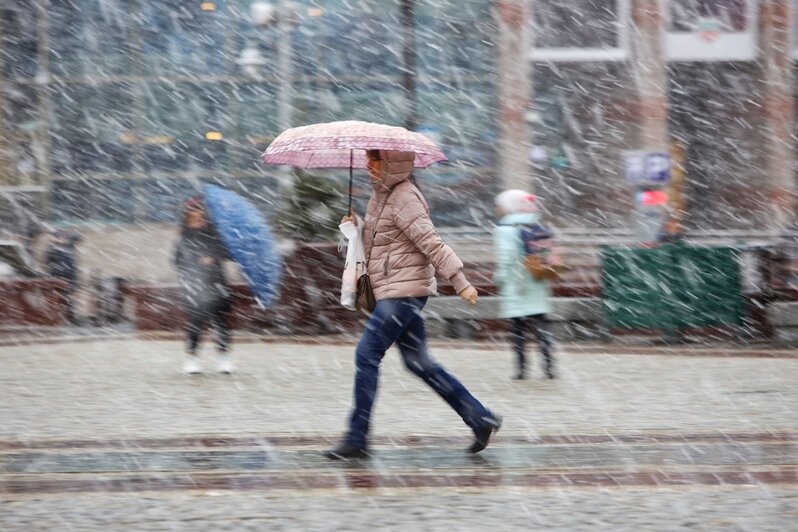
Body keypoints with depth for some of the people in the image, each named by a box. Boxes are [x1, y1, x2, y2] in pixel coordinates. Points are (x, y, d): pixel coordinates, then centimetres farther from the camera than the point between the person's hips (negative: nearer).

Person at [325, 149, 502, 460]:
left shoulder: (404, 198, -15)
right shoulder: (381, 193, 14)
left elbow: (431, 243, -19)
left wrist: (459, 281, -21)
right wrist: (357, 227, 5)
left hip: (404, 289, -10)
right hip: (396, 291, 10)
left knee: (367, 354, -11)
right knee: (418, 362, 11)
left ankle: (357, 439, -9)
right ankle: (480, 419, 15)